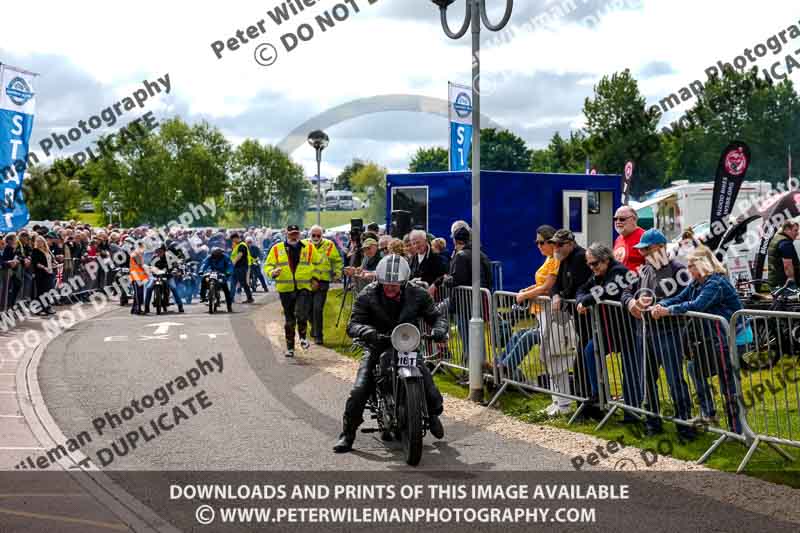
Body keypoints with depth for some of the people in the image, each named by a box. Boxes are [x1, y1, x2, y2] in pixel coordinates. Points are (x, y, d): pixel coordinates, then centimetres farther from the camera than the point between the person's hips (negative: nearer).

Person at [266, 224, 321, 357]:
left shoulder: (309, 248, 7)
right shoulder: (277, 249, 4)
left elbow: (317, 263, 20)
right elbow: (268, 265, 8)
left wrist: (315, 277, 8)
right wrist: (273, 272, -14)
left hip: (304, 288, -1)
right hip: (285, 289, 1)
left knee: (301, 314, -19)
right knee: (289, 319, 7)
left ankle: (302, 337, 8)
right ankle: (290, 347, 19)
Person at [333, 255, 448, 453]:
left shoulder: (417, 294, -4)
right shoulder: (367, 295, -9)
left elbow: (435, 316, 1)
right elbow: (352, 324, -14)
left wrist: (439, 328, -24)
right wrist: (365, 330, -38)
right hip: (377, 348, -1)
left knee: (431, 393, -6)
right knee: (359, 390, -17)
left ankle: (433, 414, 31)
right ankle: (347, 433, 2)